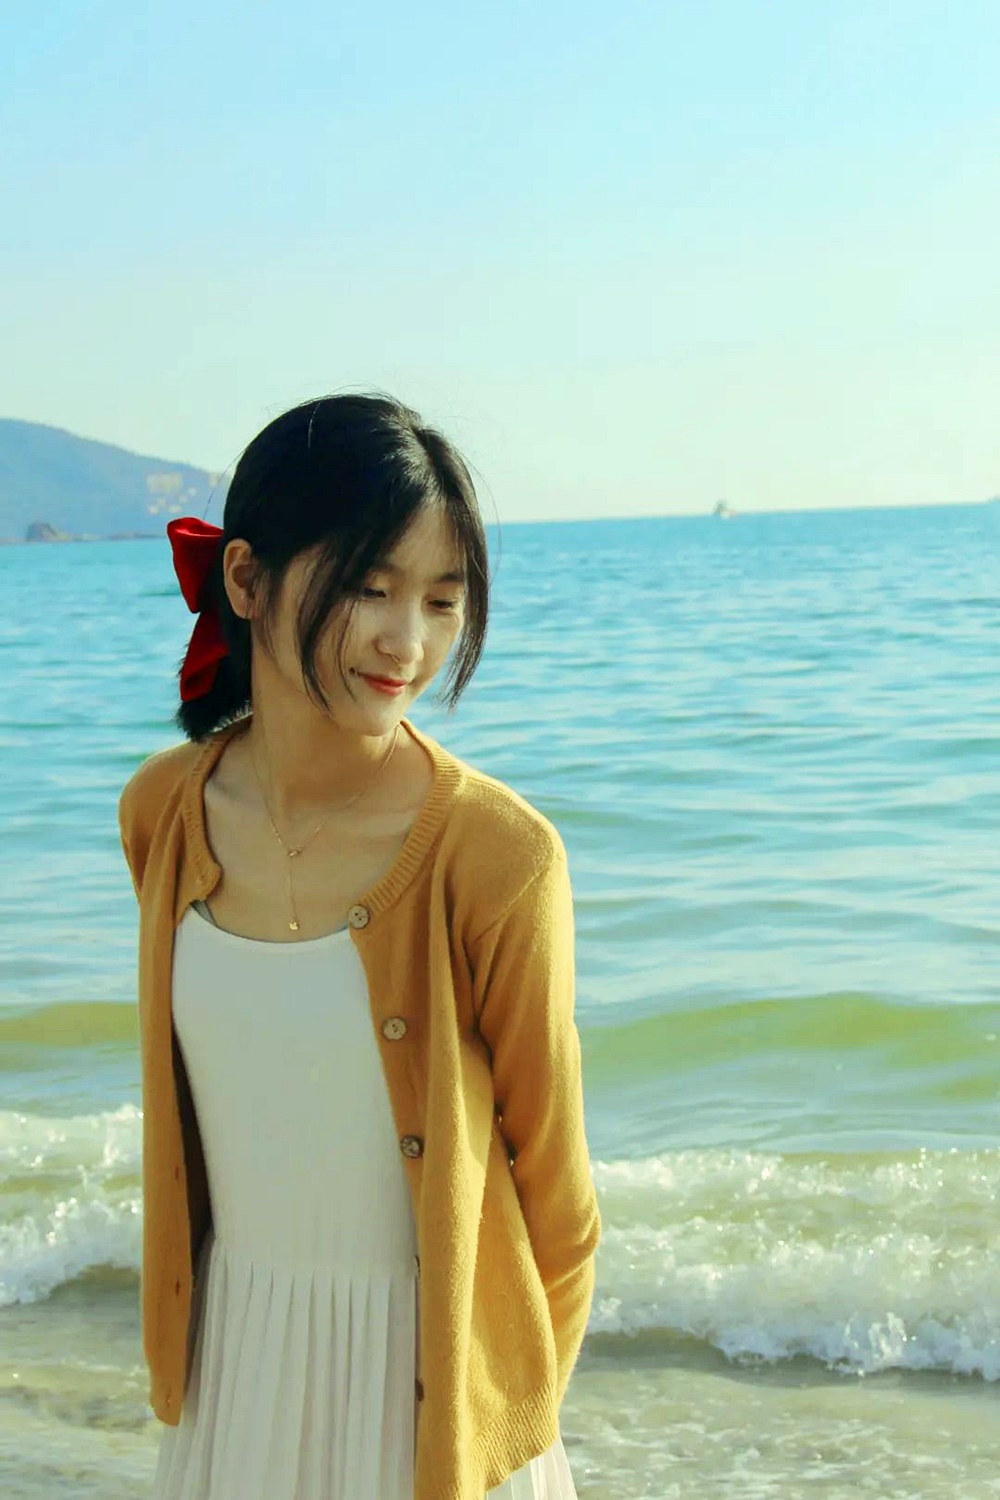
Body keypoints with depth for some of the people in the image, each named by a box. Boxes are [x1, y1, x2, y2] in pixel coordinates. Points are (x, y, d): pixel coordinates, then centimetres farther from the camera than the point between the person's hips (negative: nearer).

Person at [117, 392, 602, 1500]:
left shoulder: (497, 856, -21)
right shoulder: (161, 812, -7)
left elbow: (550, 1182, -10)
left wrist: (523, 1405, -2)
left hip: (429, 1359, -3)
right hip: (232, 1356, 4)